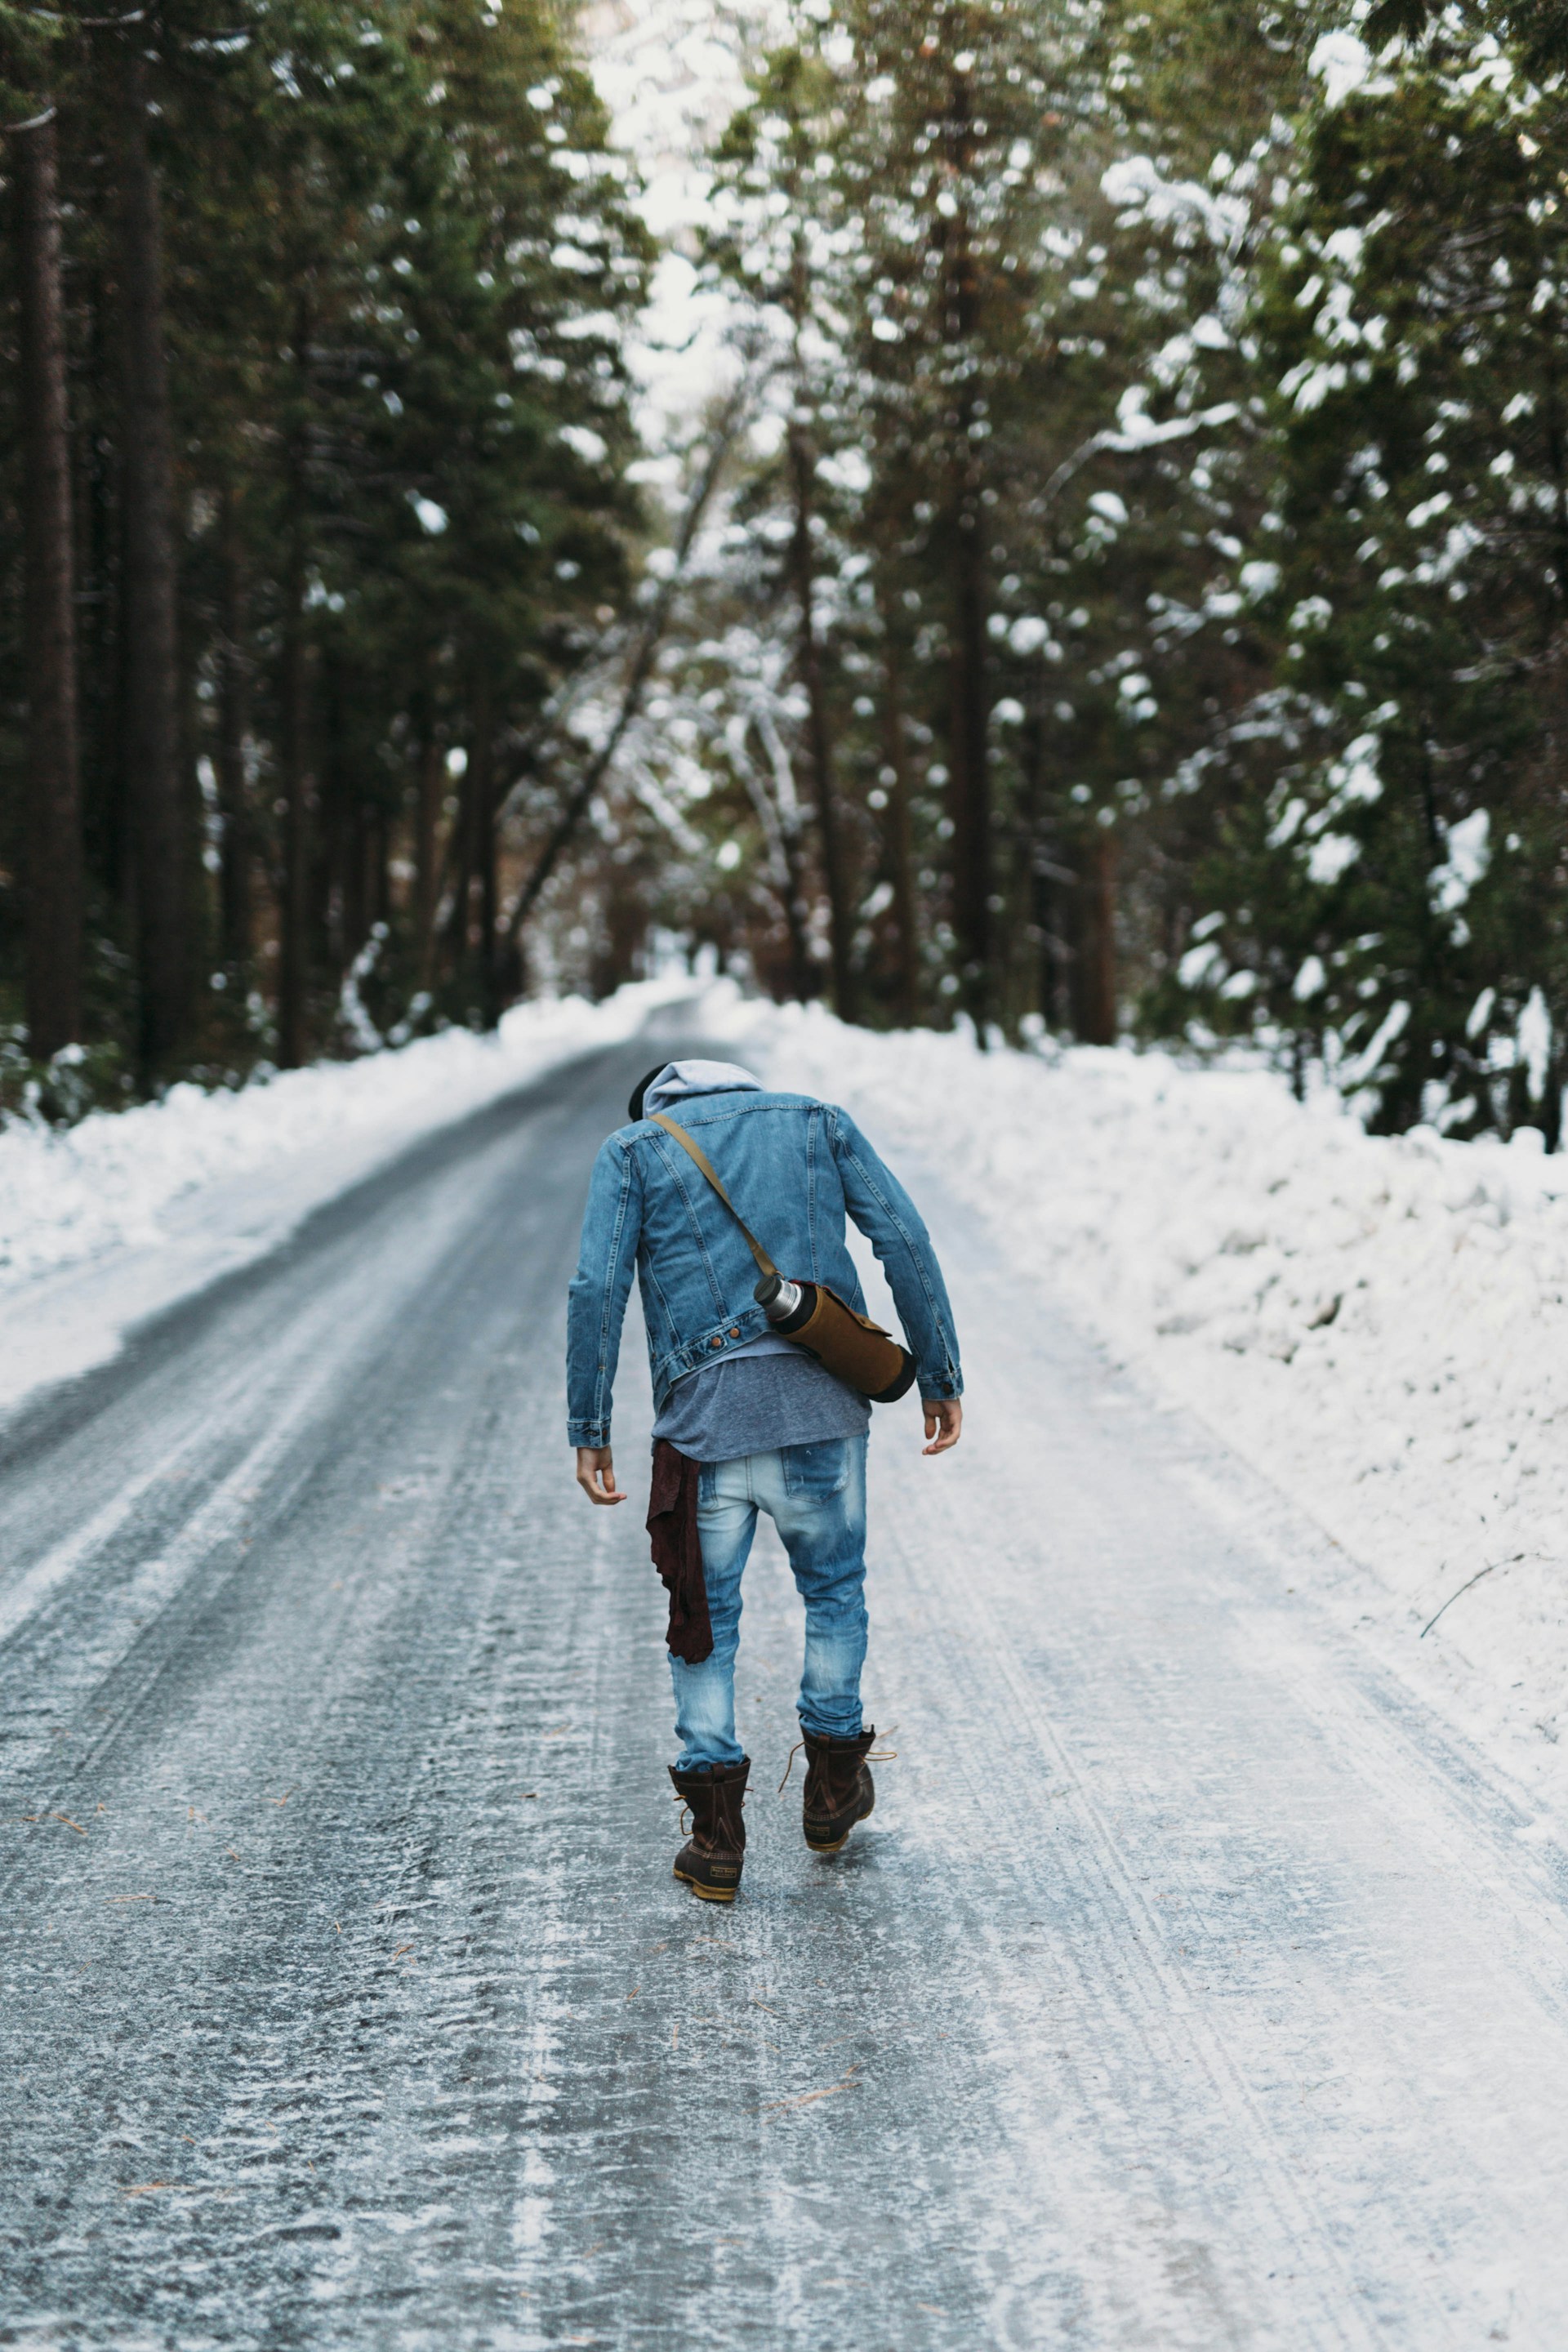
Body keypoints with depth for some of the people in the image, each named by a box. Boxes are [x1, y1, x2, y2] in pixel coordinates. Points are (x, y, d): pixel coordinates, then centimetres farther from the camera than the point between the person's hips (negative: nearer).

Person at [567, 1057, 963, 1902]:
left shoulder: (631, 1151, 11)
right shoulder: (819, 1123, 16)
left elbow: (597, 1289, -3)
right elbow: (906, 1242, 6)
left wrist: (589, 1431, -2)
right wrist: (939, 1376, 9)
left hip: (705, 1413, -1)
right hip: (823, 1404, 2)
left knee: (704, 1616, 10)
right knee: (835, 1589, 22)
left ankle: (716, 1834, 7)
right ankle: (832, 1787, 31)